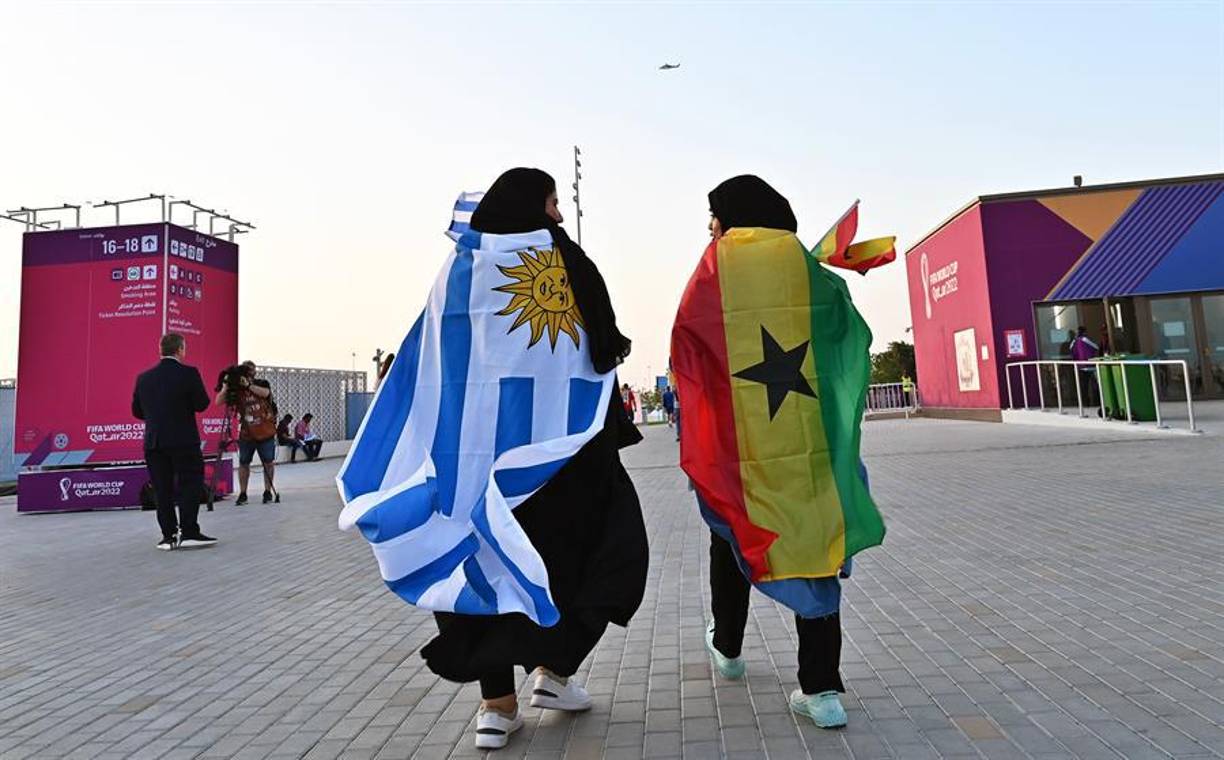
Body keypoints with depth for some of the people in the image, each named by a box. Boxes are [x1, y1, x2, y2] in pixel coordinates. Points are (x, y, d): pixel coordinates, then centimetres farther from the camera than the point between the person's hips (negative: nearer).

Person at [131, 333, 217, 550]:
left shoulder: (143, 378, 5)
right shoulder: (189, 373, -9)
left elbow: (137, 411, 10)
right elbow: (202, 404, -7)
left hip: (154, 442, 4)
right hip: (184, 441, -4)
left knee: (163, 490, 8)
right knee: (190, 484, 3)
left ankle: (169, 536, 10)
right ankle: (188, 532, 0)